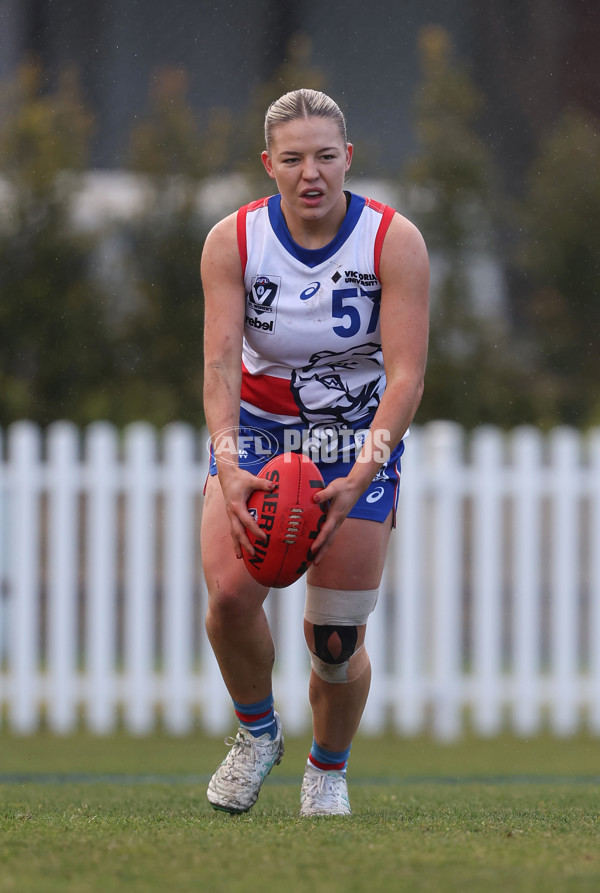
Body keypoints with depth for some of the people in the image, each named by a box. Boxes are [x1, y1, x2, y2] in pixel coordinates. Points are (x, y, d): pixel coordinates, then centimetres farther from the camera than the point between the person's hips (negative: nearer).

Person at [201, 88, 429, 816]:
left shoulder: (395, 243, -17)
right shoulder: (232, 242, -13)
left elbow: (407, 374, -22)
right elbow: (221, 363, -20)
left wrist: (362, 475, -36)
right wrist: (229, 467, -37)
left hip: (359, 438, -1)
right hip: (257, 431, 1)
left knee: (336, 641, -5)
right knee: (229, 593, -22)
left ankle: (328, 769, 26)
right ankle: (256, 730, 8)